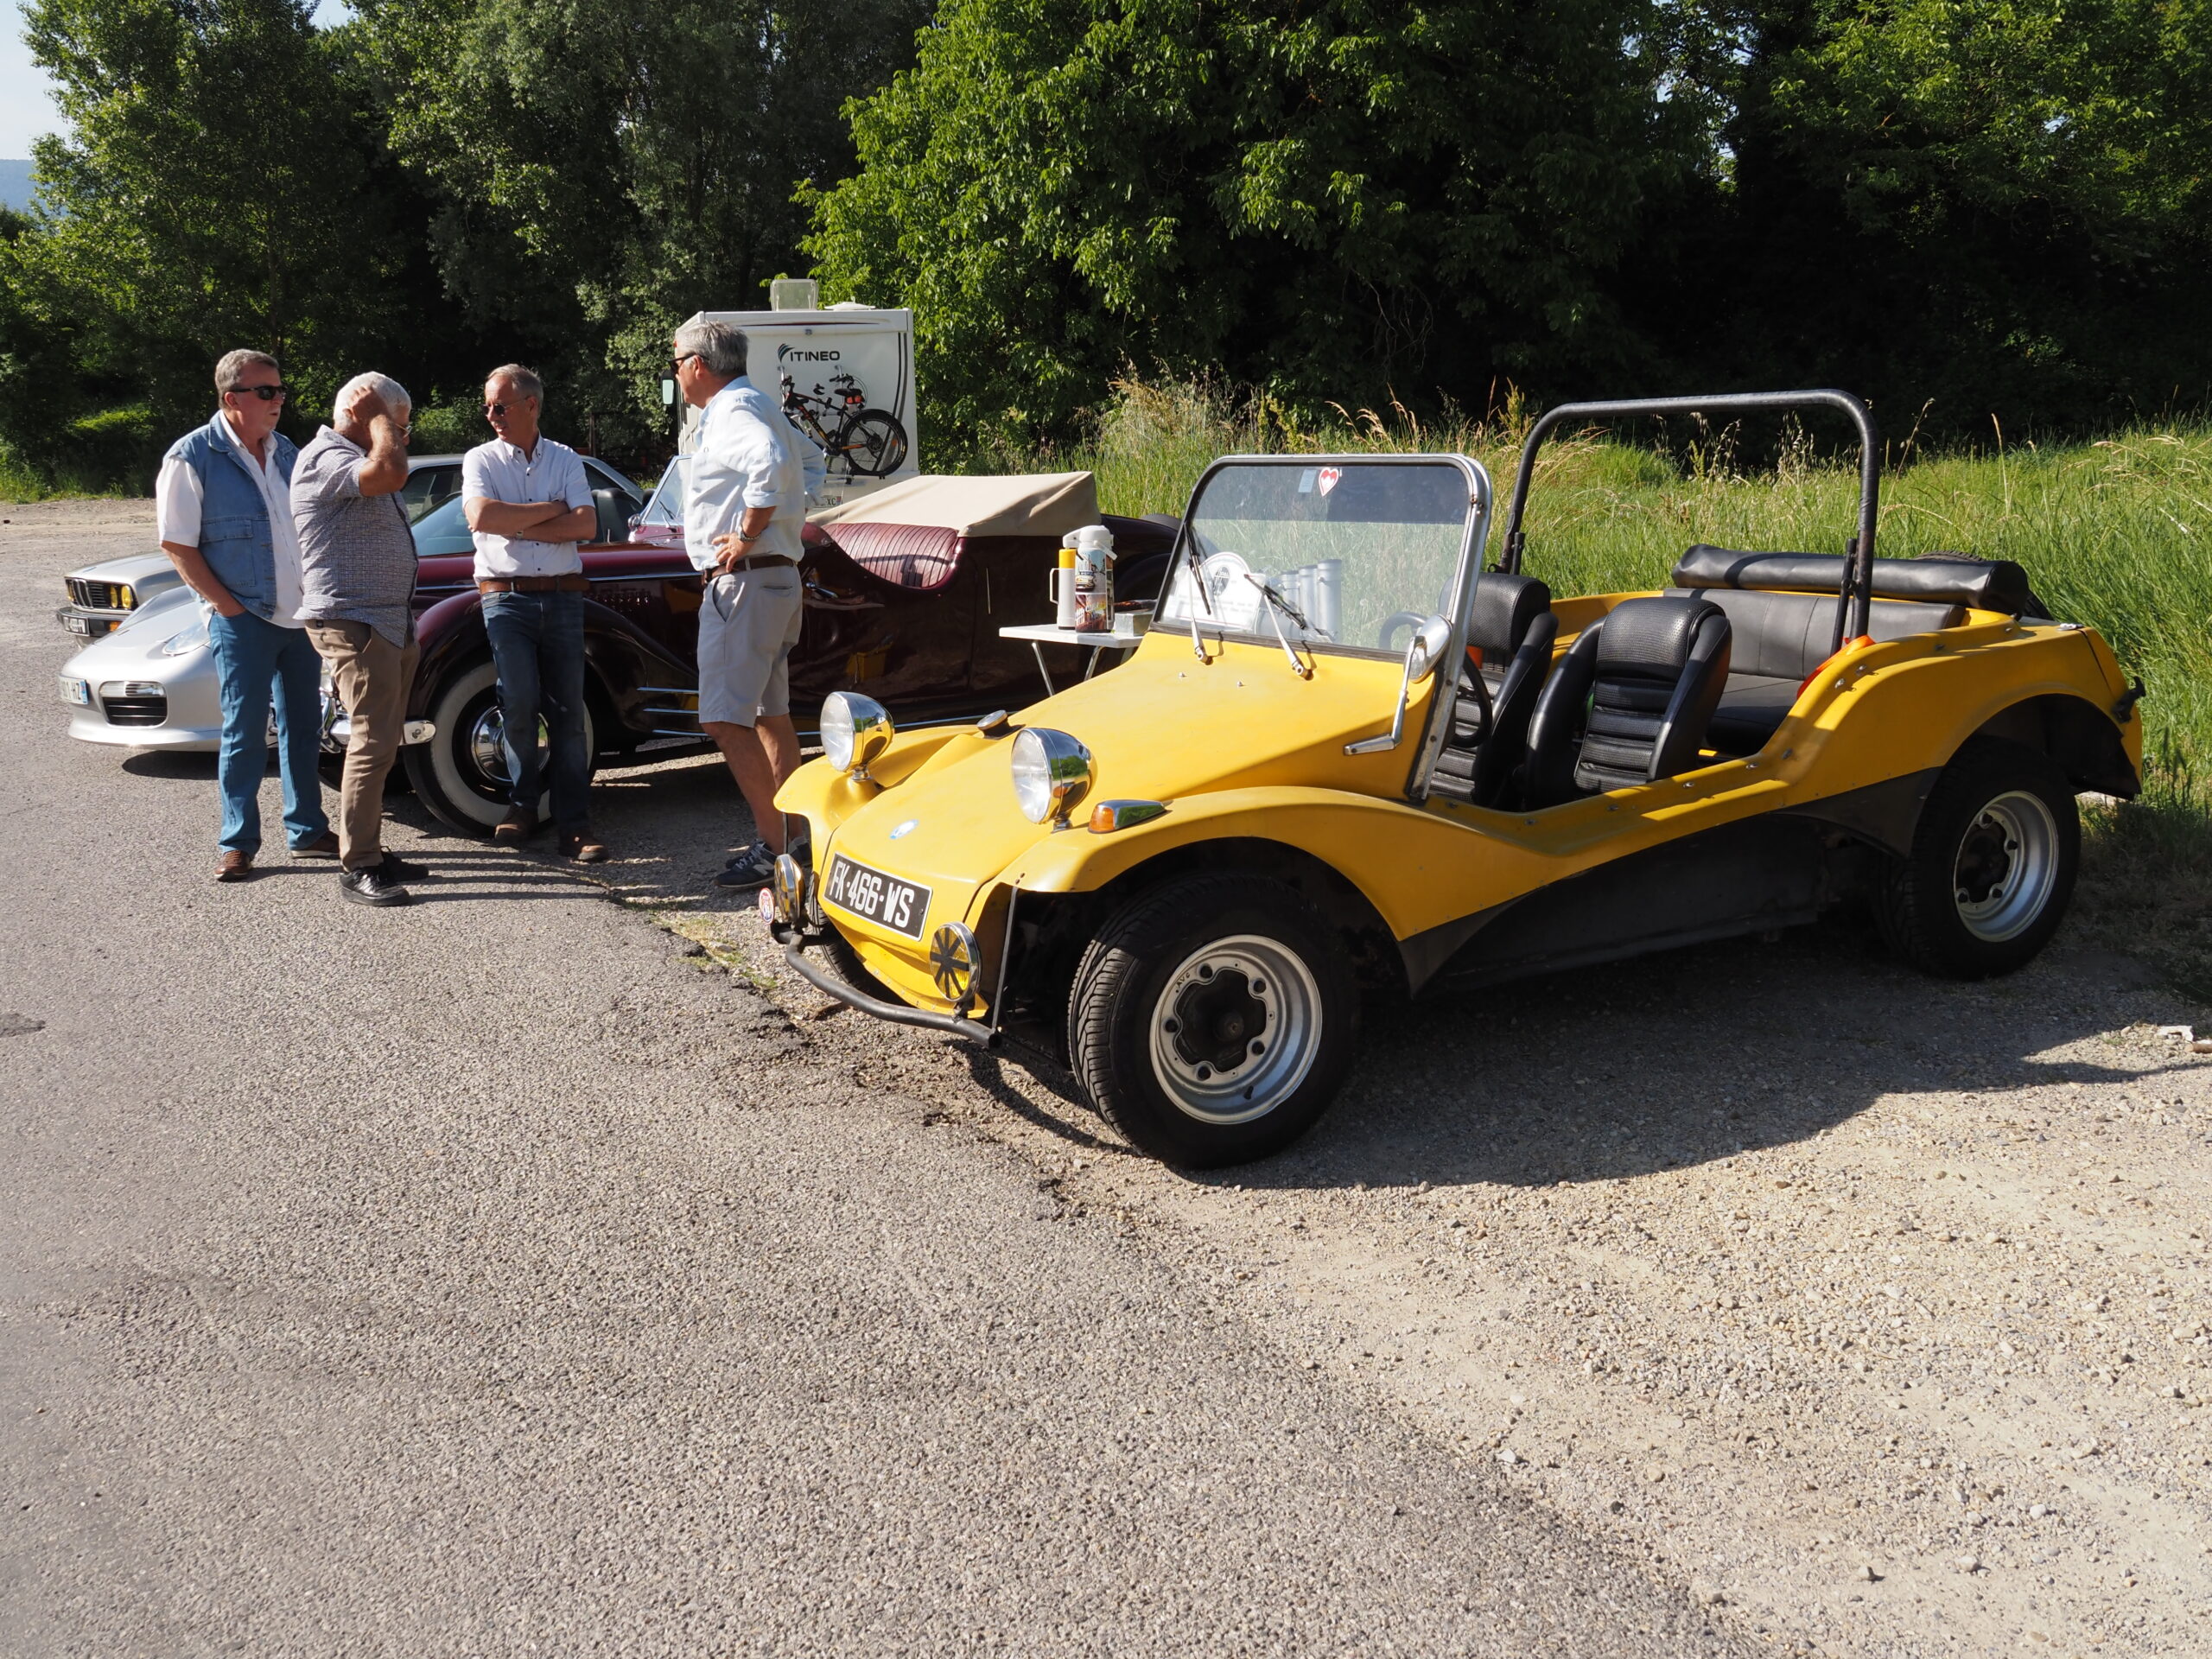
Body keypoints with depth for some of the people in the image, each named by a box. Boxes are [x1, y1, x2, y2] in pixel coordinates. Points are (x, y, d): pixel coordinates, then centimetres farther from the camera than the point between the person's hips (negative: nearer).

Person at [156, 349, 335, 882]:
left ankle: (307, 830, 21)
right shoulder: (193, 457, -8)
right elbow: (176, 544, -9)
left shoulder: (286, 452, 11)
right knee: (245, 732, -4)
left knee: (303, 728, 11)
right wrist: (227, 604, -14)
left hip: (300, 614, 6)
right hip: (243, 619, -6)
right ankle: (237, 843, 6)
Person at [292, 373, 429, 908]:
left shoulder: (355, 460, 22)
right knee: (373, 742, -13)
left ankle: (371, 853, 18)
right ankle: (357, 869, -10)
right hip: (353, 623, -11)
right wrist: (378, 415, -17)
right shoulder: (325, 458, -12)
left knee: (382, 743, 12)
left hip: (390, 623, 11)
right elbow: (391, 473, -29)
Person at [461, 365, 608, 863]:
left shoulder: (566, 460, 12)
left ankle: (574, 825, 0)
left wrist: (516, 526, -7)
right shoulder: (481, 460, 8)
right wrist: (551, 510, -4)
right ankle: (523, 803, 7)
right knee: (519, 703, -14)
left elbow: (586, 526, -3)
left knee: (568, 711, -1)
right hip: (505, 597, -1)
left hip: (563, 597, 1)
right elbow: (481, 517, -11)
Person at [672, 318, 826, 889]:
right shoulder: (760, 405, 18)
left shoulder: (734, 410, -13)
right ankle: (793, 832, 20)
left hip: (743, 581, -11)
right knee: (770, 714, 14)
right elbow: (812, 464, 32)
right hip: (777, 578, 11)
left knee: (725, 719, -13)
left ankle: (774, 846, -13)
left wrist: (748, 536, -24)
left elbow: (772, 464, -33)